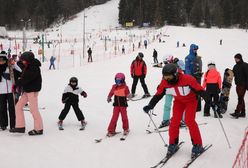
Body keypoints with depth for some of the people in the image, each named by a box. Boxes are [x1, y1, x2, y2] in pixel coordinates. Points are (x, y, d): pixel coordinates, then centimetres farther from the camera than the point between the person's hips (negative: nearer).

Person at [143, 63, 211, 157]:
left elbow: (199, 90, -28)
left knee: (189, 121, -17)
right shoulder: (164, 83, -21)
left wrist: (208, 100, -33)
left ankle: (197, 145, -5)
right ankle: (173, 144, 9)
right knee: (175, 121, -7)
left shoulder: (188, 79, -34)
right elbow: (158, 95, -9)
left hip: (191, 100, -4)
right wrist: (150, 106, -13)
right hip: (178, 101, 4)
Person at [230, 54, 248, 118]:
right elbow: (233, 74, 20)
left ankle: (237, 112, -17)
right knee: (241, 99, 10)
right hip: (238, 84, 8)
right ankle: (242, 113, 15)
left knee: (240, 99, -12)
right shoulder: (235, 66, 13)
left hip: (243, 85, -8)